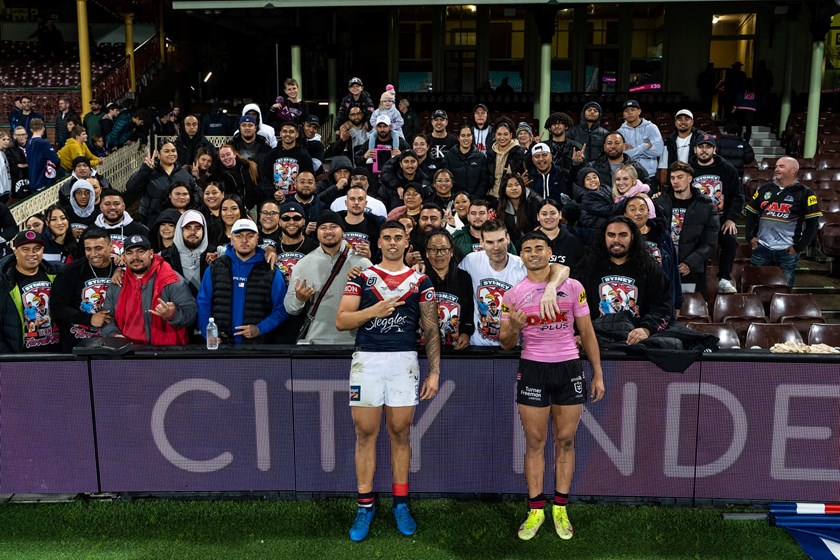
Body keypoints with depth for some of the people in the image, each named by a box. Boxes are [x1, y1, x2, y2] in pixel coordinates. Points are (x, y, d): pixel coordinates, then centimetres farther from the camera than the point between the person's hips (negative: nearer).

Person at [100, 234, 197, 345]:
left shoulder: (171, 281, -5)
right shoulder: (117, 284, 12)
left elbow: (191, 313, -8)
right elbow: (107, 317, 18)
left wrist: (173, 315, -27)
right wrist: (114, 335, -2)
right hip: (128, 348, 2)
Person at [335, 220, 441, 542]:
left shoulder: (420, 281, 8)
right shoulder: (361, 277, 7)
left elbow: (431, 329, 6)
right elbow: (341, 322, 0)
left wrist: (434, 372, -1)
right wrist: (374, 310, -14)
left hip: (404, 361, 0)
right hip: (366, 360, 0)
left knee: (401, 433, 6)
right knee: (365, 433, 3)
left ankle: (401, 504, 18)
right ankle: (365, 506, 13)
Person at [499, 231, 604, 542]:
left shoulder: (573, 287, 2)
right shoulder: (513, 295, 2)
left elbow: (587, 332, 5)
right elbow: (505, 344, 4)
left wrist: (598, 374, 3)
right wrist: (513, 329, -19)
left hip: (569, 367, 1)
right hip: (532, 370, 0)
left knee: (565, 440, 6)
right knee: (535, 442, 3)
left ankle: (561, 509, 18)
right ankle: (535, 510, 14)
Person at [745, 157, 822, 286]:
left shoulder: (805, 193, -1)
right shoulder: (764, 189, 10)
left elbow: (813, 223, -3)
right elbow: (751, 214, 14)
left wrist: (799, 247, -7)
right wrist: (750, 237, 3)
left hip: (787, 251, -3)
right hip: (761, 247, 3)